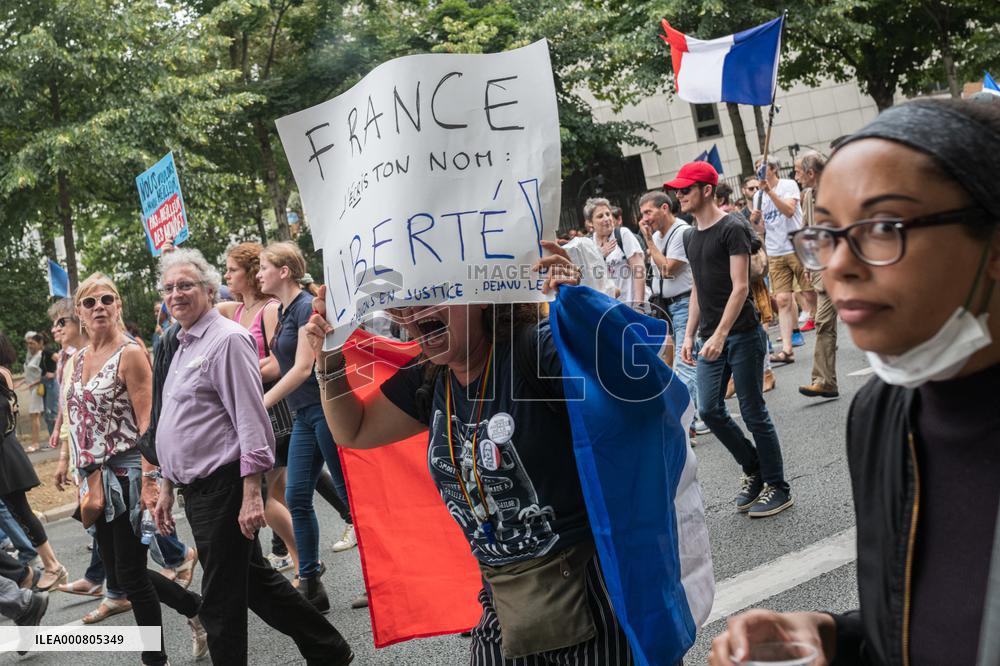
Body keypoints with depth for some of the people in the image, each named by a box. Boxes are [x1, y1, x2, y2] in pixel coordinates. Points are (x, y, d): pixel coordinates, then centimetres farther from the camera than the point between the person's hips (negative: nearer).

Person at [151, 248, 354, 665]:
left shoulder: (227, 340, -13)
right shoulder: (184, 347, 17)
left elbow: (251, 422, -20)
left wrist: (251, 494, -24)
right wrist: (167, 487, 22)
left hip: (222, 487, -10)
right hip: (195, 488, 10)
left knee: (221, 600, -1)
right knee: (255, 581, 17)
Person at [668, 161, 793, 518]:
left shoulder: (732, 229, -10)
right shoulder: (692, 238, 14)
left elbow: (740, 287, -16)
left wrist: (720, 335, -22)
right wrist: (690, 335, 14)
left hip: (741, 335, -7)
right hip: (710, 339, 8)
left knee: (753, 413, -1)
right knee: (710, 410, 5)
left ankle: (778, 488, 13)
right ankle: (753, 469, 25)